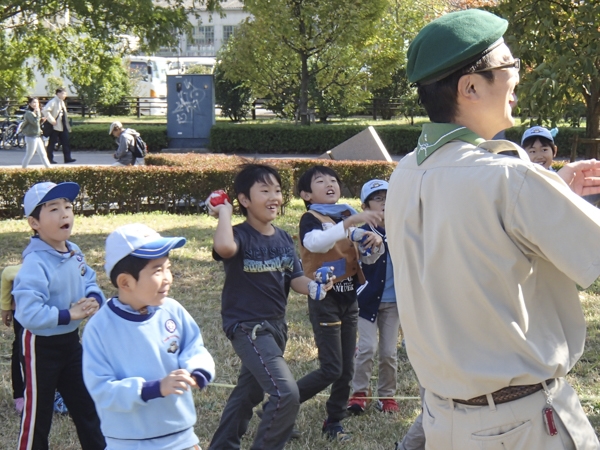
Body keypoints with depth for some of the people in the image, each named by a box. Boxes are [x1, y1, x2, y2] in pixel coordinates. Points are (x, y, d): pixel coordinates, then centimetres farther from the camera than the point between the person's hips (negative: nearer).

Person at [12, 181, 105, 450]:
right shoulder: (35, 264, -27)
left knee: (86, 403, 21)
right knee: (38, 411, 8)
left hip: (71, 339, 8)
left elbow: (89, 282, 10)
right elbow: (28, 313, -33)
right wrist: (68, 315, -30)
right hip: (41, 345, -8)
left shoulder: (74, 253, -2)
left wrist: (93, 300, -12)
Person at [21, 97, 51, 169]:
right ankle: (23, 169, 7)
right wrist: (38, 112, -24)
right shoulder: (28, 113, -15)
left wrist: (42, 120, 5)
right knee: (29, 155, -2)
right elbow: (35, 122, -28)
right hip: (31, 137, -9)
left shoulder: (34, 112, 15)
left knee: (43, 154, 10)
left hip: (37, 136, 9)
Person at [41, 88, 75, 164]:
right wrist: (51, 120, -24)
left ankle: (67, 158, 5)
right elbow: (45, 110, -25)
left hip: (63, 127, 9)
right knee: (52, 143, 0)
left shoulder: (62, 102, 16)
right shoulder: (53, 102, -14)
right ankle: (50, 159, 6)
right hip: (55, 127, -9)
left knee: (66, 143, 4)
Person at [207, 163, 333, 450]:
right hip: (247, 326, -8)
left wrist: (312, 286, -16)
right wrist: (224, 213, -25)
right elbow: (224, 247, -41)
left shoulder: (283, 239, 6)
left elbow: (295, 278, 6)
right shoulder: (240, 235, -17)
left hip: (276, 325, 8)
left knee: (248, 392, 23)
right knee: (285, 393, -21)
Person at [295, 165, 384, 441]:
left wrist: (375, 244, -7)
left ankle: (334, 423, 22)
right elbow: (315, 242, -33)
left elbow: (368, 259, 17)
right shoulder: (310, 219, -8)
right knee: (331, 369, -9)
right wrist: (352, 221, -40)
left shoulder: (347, 218, 12)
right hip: (325, 299, -6)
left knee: (347, 368, 9)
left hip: (349, 299, 7)